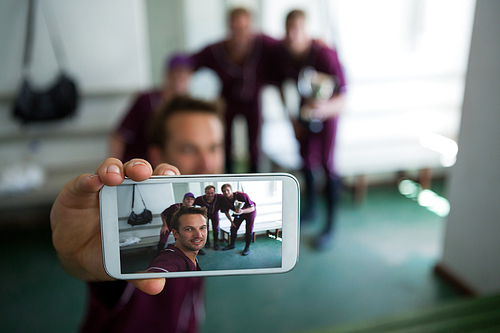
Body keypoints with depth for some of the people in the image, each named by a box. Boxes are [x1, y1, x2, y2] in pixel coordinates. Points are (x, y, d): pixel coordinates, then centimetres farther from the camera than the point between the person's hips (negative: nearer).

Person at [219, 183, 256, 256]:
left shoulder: (242, 196, -38)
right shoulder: (224, 201, -22)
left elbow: (252, 208, -33)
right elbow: (226, 212, -1)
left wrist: (242, 211, -49)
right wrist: (231, 221, -3)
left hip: (250, 212, -4)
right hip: (239, 213, 5)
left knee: (249, 230, -4)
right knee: (233, 228, 5)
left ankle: (247, 248, 12)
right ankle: (232, 245, 27)